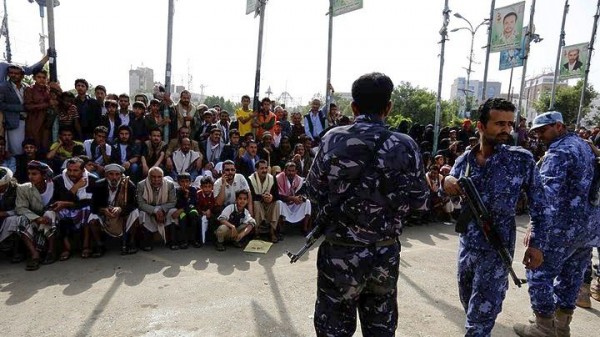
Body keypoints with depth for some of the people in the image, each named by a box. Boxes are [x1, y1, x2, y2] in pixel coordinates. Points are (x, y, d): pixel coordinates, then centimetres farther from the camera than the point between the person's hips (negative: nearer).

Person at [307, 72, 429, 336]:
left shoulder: (333, 140, -11)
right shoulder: (406, 147, -9)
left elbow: (314, 191, -4)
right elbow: (419, 199, -1)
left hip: (340, 252, -1)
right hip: (386, 253, 2)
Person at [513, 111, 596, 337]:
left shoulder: (558, 152, -16)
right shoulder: (584, 145, 14)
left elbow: (548, 193, -25)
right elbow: (582, 186, 22)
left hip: (563, 225, -9)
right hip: (587, 224, 10)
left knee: (539, 273, 1)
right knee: (571, 274, 17)